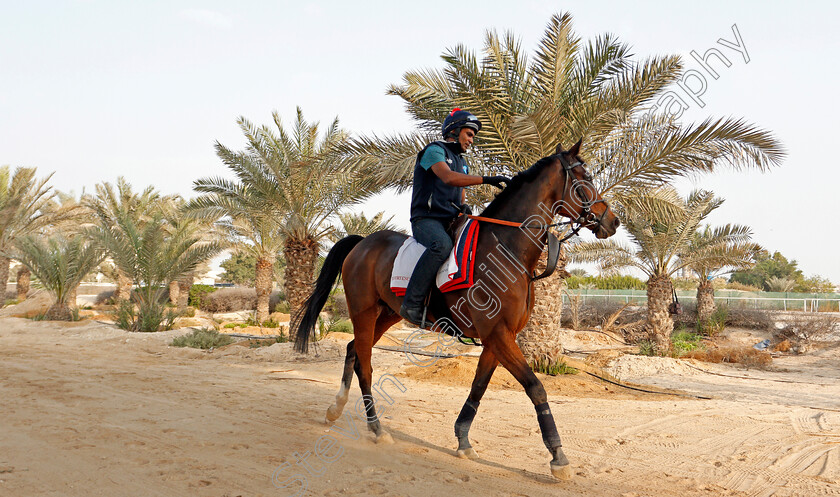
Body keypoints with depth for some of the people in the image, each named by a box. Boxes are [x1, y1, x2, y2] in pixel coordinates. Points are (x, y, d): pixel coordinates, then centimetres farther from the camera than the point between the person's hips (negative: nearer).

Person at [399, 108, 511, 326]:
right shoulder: (435, 150, -3)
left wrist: (463, 207, 0)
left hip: (450, 221, 9)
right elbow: (448, 177, -23)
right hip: (426, 218, -9)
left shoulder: (461, 161, 24)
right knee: (442, 245, -38)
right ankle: (411, 304, -35)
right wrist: (486, 180, -30)